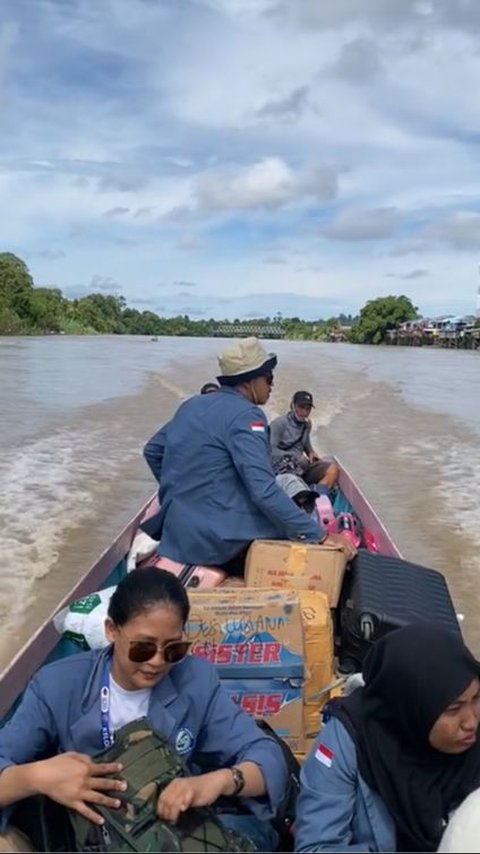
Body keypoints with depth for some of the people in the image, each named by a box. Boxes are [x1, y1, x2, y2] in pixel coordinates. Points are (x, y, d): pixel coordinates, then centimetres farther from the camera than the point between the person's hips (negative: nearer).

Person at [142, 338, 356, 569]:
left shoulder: (192, 404, 10)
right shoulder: (245, 415, -15)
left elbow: (152, 451, 20)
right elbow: (264, 491, -25)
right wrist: (320, 536, -22)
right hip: (219, 539, -9)